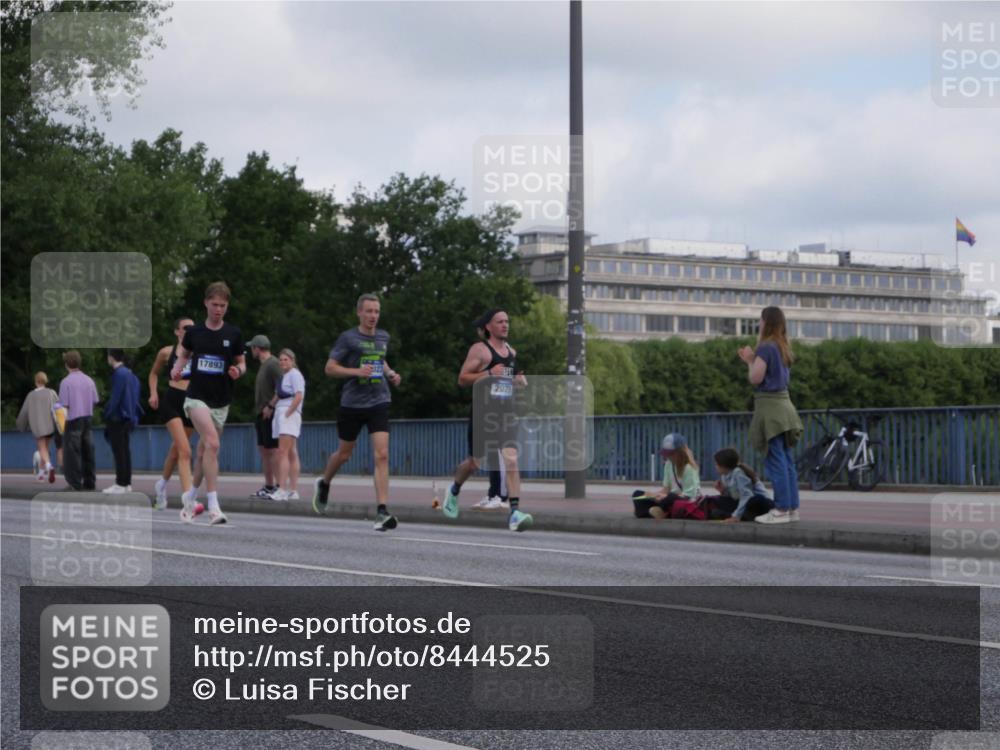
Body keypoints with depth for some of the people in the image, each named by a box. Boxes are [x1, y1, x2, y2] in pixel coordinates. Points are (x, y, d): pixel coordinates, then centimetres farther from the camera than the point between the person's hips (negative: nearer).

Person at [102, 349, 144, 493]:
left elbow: (115, 398, -18)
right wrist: (132, 418, 15)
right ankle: (127, 483, 15)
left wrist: (107, 415, -9)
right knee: (125, 451, 12)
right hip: (128, 418, 9)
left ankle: (120, 484, -6)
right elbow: (134, 397, 14)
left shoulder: (119, 374, -15)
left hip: (118, 418, -9)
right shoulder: (130, 374, 12)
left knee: (119, 451, -6)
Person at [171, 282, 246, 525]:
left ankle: (190, 496, 35)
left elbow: (242, 363, 9)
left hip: (221, 401, 2)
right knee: (212, 443, -22)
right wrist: (177, 368, 0)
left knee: (205, 450, 12)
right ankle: (213, 505, -24)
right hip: (197, 397, -2)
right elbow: (184, 353, 19)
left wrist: (238, 371, -13)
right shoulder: (194, 332, 2)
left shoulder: (233, 334, 1)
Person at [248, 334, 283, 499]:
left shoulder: (273, 364, -10)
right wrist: (259, 410, 17)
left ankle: (279, 485, -11)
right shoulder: (263, 365, 20)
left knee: (273, 450, -10)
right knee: (263, 450, 9)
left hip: (270, 414, -10)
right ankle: (268, 486, 12)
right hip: (261, 414, 10)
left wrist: (270, 406, -21)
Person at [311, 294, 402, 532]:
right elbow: (330, 368, -6)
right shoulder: (348, 338, -5)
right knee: (344, 454, 14)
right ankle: (324, 483, 46)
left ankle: (382, 511, -16)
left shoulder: (383, 338, 10)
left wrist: (391, 374, 9)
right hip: (352, 403, -2)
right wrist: (357, 371, -20)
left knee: (382, 455, -12)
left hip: (379, 403, 3)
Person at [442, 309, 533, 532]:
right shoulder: (479, 349, -5)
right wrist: (488, 373, -22)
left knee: (511, 460, -14)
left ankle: (515, 513, -20)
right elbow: (462, 379, -10)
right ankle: (454, 491, 42)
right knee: (474, 462, 9)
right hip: (483, 413, -4)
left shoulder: (511, 350, 14)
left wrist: (520, 380, 8)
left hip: (507, 413, 4)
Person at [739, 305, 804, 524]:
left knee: (776, 461, -8)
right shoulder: (784, 348, 14)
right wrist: (751, 359, 16)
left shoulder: (766, 347, -12)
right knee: (787, 460, 9)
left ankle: (781, 510, -8)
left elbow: (756, 378, -14)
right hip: (783, 403, 9)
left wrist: (750, 360, 2)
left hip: (769, 406, -9)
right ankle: (792, 507, 10)